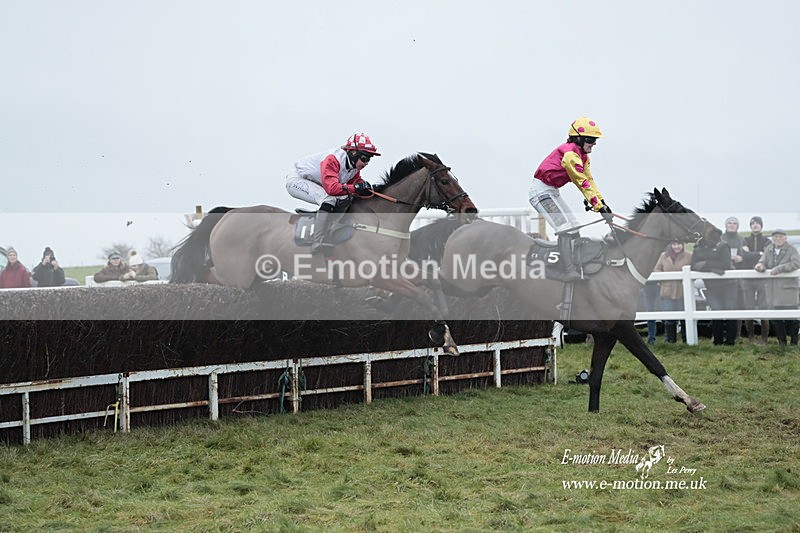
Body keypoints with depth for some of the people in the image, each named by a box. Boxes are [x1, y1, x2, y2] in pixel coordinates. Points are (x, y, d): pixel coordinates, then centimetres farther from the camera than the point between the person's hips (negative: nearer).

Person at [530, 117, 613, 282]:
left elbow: (589, 180, 9)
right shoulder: (570, 154, -22)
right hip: (541, 191, -11)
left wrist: (602, 202, -2)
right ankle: (569, 271, -27)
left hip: (552, 192, 11)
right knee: (566, 228, -20)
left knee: (573, 227, 11)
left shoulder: (582, 156, 10)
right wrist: (599, 207, -27)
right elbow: (583, 183, -26)